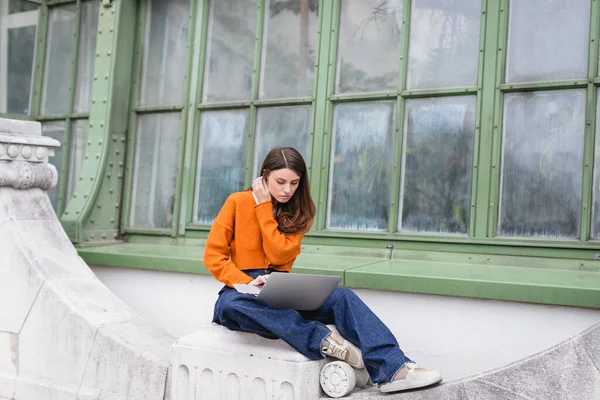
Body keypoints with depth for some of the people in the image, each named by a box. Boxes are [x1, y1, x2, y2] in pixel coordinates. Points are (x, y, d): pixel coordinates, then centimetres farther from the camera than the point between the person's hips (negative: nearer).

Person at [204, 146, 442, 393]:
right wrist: (248, 283, -21)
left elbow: (279, 255, -10)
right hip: (242, 290, -3)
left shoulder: (299, 212, 6)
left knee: (341, 296, -24)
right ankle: (324, 340, -41)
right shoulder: (238, 202, -3)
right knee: (231, 305, -40)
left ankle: (393, 369, -35)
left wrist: (263, 207, -9)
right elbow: (213, 257, -6)